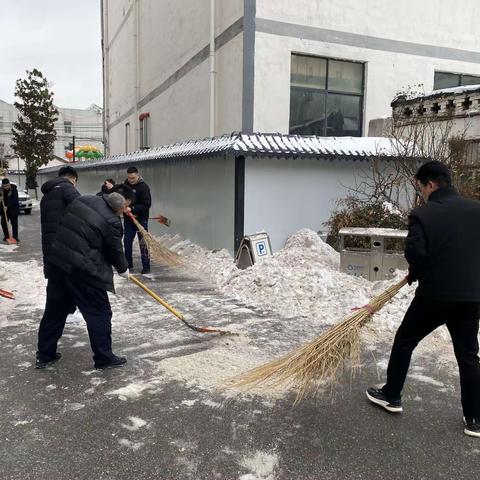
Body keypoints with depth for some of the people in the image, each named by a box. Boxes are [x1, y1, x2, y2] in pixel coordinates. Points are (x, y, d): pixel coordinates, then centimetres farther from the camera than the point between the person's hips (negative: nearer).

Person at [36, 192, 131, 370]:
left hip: (57, 260, 8)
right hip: (82, 268, -8)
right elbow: (115, 251, -3)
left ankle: (44, 355, 30)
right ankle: (104, 358, 16)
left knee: (55, 309, 19)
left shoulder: (84, 200, 5)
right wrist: (123, 269, 16)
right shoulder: (112, 221, -14)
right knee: (99, 312, 7)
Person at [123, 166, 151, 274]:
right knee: (127, 242, 10)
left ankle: (146, 267, 3)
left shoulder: (144, 187, -13)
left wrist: (132, 209, -25)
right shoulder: (125, 184, 7)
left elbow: (146, 205, -19)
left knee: (143, 243, -3)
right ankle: (128, 264, 23)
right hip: (128, 219, 6)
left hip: (141, 219, -6)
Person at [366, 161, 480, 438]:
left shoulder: (422, 215, -10)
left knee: (404, 342, 16)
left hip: (433, 295, -4)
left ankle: (391, 396, 26)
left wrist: (416, 274, 3)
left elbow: (414, 254, -17)